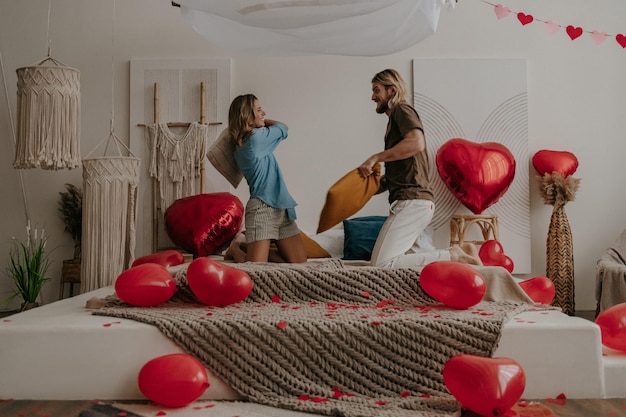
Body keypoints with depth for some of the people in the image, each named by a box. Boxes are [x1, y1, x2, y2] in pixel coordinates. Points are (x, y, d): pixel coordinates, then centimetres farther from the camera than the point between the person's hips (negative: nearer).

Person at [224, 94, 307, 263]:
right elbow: (283, 127, 7)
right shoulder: (256, 137, -10)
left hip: (281, 207, 9)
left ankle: (249, 247, 19)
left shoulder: (240, 146, 16)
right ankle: (235, 248, 18)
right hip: (262, 209, -9)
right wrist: (262, 121, 22)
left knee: (300, 262, 2)